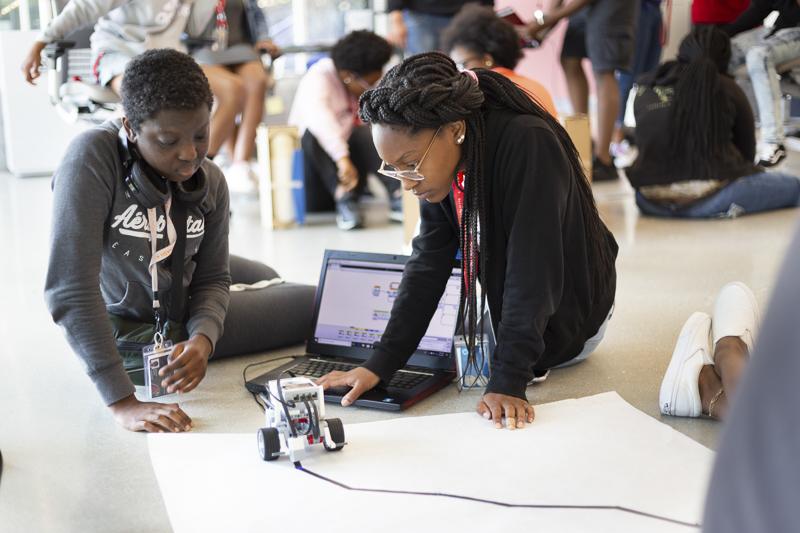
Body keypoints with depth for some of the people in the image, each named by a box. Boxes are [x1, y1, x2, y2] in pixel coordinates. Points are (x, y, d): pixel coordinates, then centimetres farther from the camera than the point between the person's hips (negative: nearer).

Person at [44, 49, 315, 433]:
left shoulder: (210, 181, -10)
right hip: (127, 333, -6)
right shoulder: (92, 159, -29)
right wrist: (122, 402, -38)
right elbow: (69, 288, -34)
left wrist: (203, 338, -27)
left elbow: (212, 279, -4)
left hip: (184, 316, 6)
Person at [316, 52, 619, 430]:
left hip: (566, 312, -6)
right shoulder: (442, 162, -12)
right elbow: (427, 266, -10)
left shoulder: (530, 145, -34)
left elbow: (531, 273, -35)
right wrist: (380, 365, -17)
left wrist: (508, 382, -37)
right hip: (497, 296, 6)